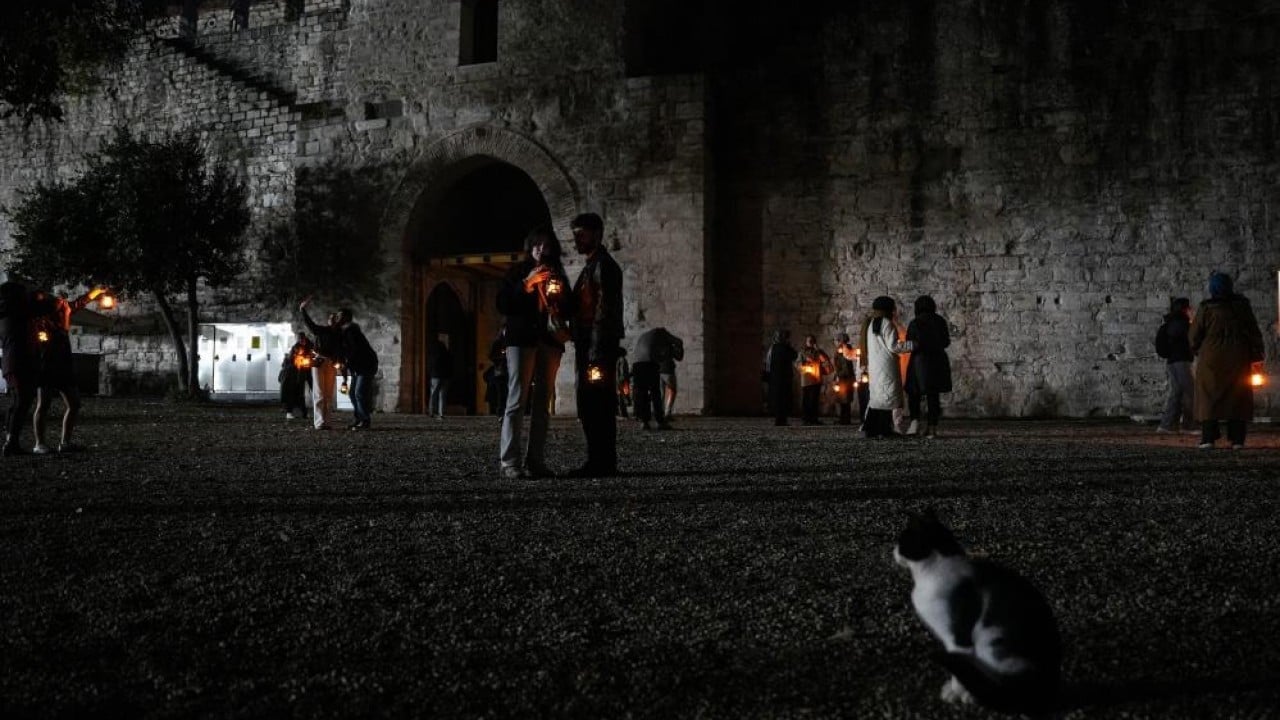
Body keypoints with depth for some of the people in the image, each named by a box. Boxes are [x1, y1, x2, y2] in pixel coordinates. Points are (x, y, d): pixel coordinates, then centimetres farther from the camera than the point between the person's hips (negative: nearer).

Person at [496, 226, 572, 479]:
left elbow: (568, 310, 15)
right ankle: (509, 462, -15)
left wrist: (560, 295, -5)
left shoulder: (557, 275, 17)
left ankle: (535, 460, 1)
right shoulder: (517, 272, 8)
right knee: (517, 400, -12)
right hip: (521, 339, -4)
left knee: (542, 403, 1)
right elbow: (503, 304, -2)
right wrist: (526, 285, -11)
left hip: (550, 341, 4)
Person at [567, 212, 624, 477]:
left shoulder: (604, 266, -10)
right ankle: (598, 462, 16)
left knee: (598, 406, -8)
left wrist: (597, 355, -22)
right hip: (587, 348, 10)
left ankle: (603, 463, -4)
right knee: (589, 407, 11)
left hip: (599, 348, -10)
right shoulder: (591, 266, 21)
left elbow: (605, 312, -18)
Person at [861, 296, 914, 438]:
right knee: (887, 396, -4)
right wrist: (913, 345, -12)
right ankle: (884, 430, -6)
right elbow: (893, 346, -16)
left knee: (876, 396, 11)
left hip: (873, 366, 8)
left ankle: (870, 428, 7)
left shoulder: (869, 324, 13)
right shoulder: (887, 323, -12)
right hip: (886, 366, -8)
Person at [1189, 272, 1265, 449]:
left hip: (1211, 359, -2)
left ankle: (1208, 438, -5)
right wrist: (1256, 355, 11)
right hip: (1238, 361, 2)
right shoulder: (1242, 306, 2)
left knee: (1209, 398, 2)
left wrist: (1196, 349, 19)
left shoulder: (1206, 309, -7)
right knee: (1237, 398, 7)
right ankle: (1237, 440, 2)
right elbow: (1254, 332, 5)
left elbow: (1195, 335, 0)